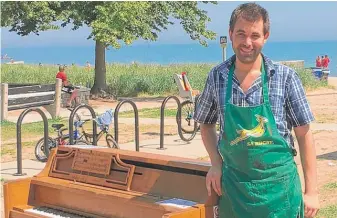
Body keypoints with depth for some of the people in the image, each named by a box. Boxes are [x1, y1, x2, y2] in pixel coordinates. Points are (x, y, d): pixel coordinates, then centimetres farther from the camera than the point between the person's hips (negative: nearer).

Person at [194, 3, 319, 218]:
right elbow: (207, 124, 15)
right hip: (233, 184, 2)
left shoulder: (285, 77, -7)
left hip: (278, 184, -2)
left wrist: (311, 191, -4)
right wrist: (216, 163, 0)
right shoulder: (217, 77, 0)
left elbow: (304, 134, -3)